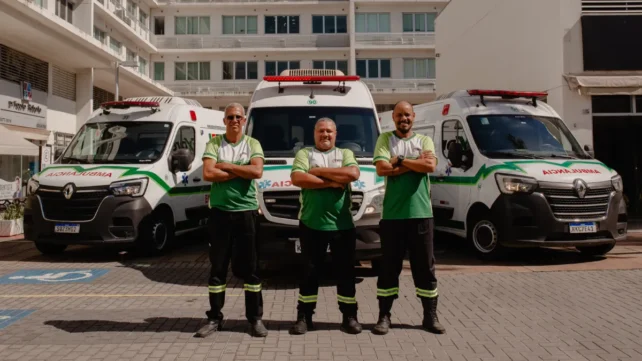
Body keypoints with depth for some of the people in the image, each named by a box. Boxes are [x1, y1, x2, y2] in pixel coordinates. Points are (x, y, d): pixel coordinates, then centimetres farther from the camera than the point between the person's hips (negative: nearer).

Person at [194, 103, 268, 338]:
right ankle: (214, 318, 18)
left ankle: (255, 318, 15)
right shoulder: (214, 144, 4)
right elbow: (208, 174, -11)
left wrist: (226, 166, -10)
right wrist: (241, 172, -11)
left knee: (250, 268, 5)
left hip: (247, 211, 0)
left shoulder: (253, 144, 5)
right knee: (218, 267, 8)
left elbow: (257, 171, -13)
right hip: (220, 211, 1)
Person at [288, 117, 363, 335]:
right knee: (310, 272, 8)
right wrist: (332, 182, -13)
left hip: (342, 225, 1)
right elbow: (297, 179, -11)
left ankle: (349, 317, 20)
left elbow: (353, 174, -11)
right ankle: (304, 317, 18)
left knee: (346, 272, 7)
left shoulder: (345, 153, 11)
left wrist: (318, 171, -9)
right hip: (311, 224, -1)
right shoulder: (304, 154, 8)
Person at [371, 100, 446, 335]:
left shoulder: (424, 140, 11)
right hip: (392, 215, -1)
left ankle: (430, 316, 19)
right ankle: (384, 316, 15)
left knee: (425, 267, 8)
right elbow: (382, 169, -9)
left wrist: (400, 160, -6)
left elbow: (431, 166, -9)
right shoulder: (385, 139, 7)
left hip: (421, 213, 1)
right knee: (389, 267, 5)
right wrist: (416, 163, -8)